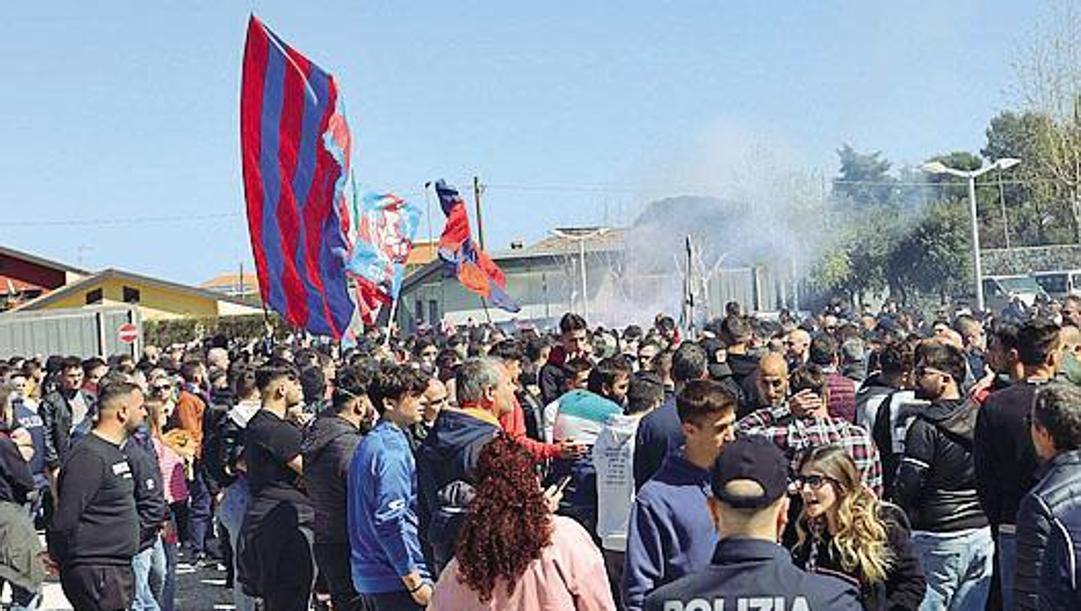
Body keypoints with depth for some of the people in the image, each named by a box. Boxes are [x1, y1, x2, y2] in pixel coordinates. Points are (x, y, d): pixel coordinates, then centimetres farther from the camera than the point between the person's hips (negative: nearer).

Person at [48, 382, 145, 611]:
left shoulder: (115, 451, 15)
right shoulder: (89, 455, -17)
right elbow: (64, 520, -19)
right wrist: (59, 558, -7)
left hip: (118, 570, 9)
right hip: (96, 573, -9)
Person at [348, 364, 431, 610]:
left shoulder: (368, 443, 13)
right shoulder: (392, 449, -17)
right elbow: (390, 521, -22)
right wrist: (415, 581, -19)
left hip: (368, 576, 10)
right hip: (395, 581, -10)